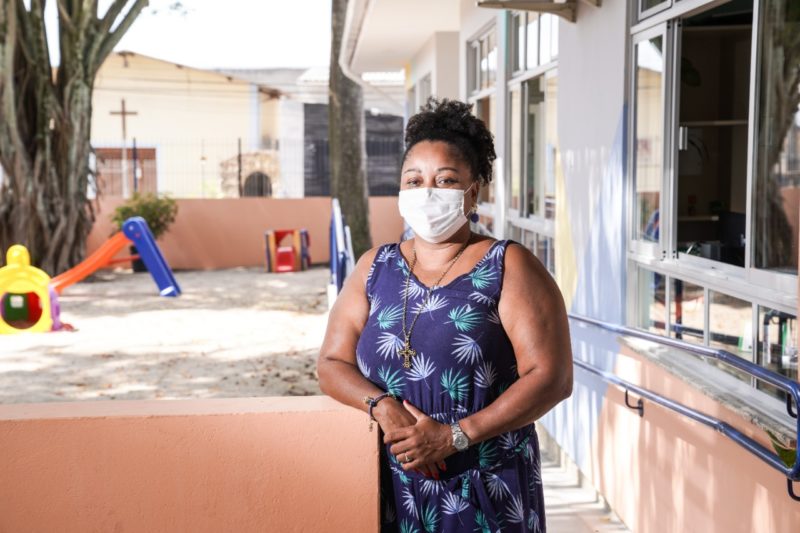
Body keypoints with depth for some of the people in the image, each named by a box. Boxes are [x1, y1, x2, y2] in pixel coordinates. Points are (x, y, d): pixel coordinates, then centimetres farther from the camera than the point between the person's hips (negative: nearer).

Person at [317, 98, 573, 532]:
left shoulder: (508, 267, -5)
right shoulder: (375, 268, 8)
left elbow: (552, 377, -12)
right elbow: (332, 363, 6)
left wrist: (454, 436, -18)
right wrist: (382, 406, -15)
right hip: (392, 489, 3)